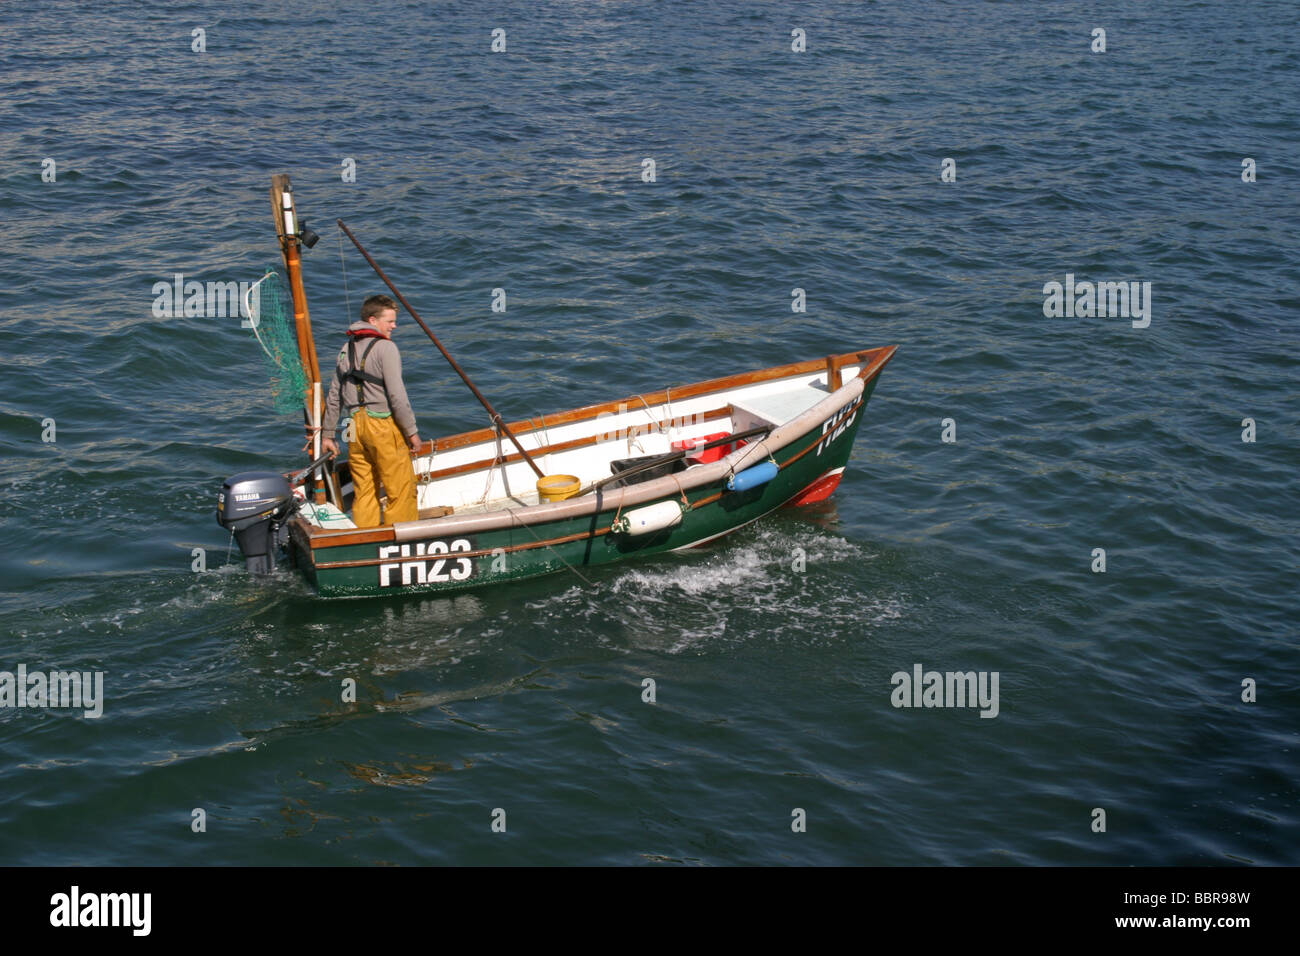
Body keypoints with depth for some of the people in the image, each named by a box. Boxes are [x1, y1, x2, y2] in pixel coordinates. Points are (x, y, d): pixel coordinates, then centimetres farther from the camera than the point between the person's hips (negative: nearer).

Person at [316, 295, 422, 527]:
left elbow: (334, 396, 16)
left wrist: (327, 434, 22)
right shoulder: (385, 348, -9)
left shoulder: (347, 349, 14)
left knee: (363, 490, 11)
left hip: (355, 425, 7)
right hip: (383, 424, -7)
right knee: (401, 490, 1)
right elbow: (397, 395, -15)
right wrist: (412, 431, -8)